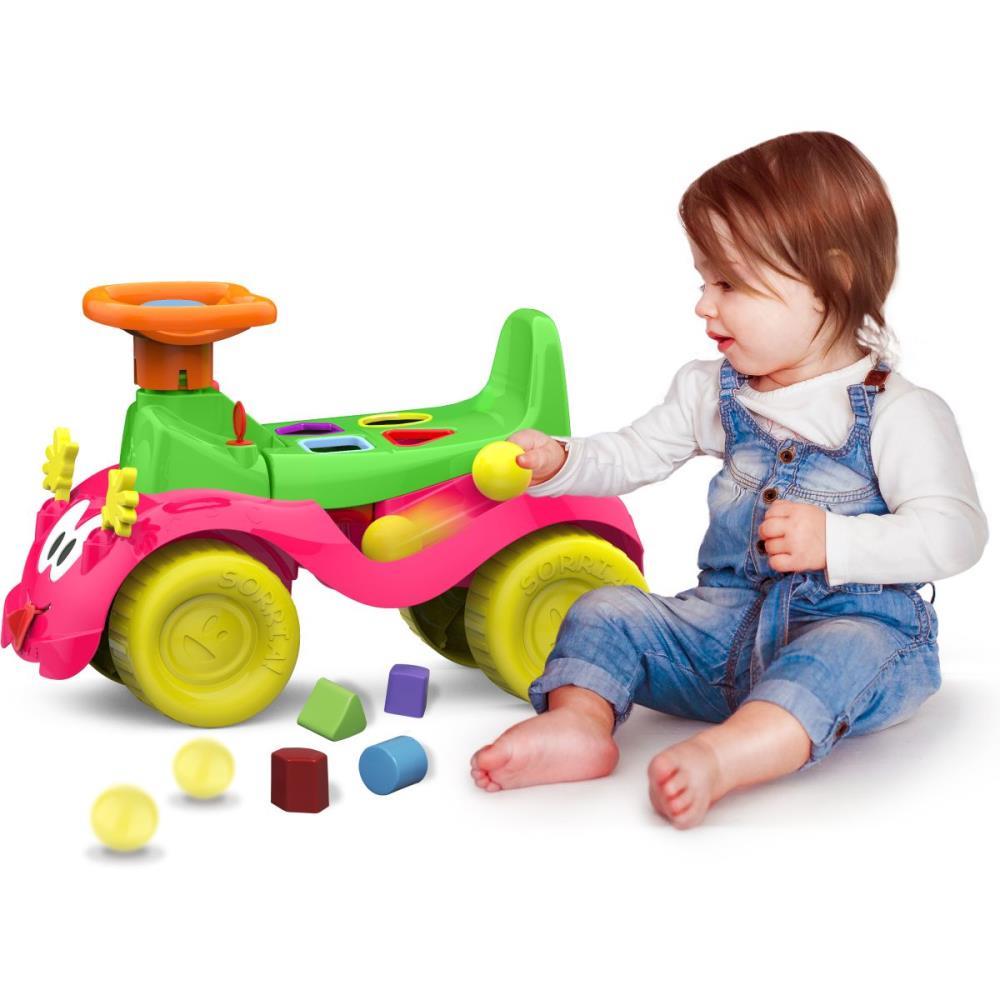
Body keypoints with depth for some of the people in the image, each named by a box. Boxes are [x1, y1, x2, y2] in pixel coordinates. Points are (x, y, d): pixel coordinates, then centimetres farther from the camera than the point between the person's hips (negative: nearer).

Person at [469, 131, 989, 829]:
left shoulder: (899, 414, -9)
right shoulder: (712, 392, 10)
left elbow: (955, 532, -14)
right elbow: (632, 457, 17)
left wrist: (834, 542, -23)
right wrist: (556, 462, -2)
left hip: (861, 623, -6)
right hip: (727, 623, 6)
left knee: (844, 655, -39)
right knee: (606, 611, -9)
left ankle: (721, 755, -59)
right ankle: (579, 721, -34)